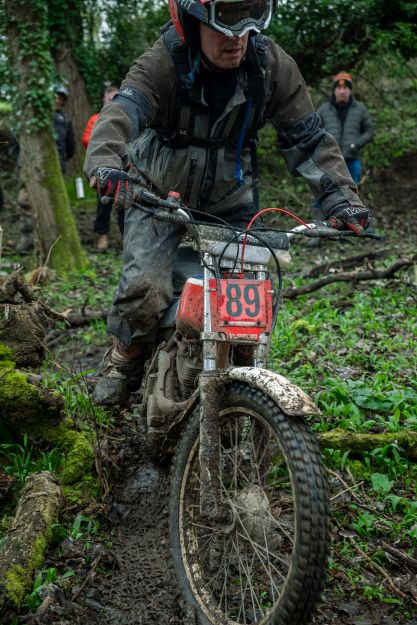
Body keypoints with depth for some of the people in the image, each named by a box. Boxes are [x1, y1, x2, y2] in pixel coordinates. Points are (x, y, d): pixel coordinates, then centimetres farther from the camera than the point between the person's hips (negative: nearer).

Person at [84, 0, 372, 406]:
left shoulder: (273, 66, -14)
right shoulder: (161, 65, -22)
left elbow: (307, 139, -10)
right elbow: (122, 114, -39)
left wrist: (340, 198, -21)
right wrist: (105, 163, -61)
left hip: (231, 201, 3)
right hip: (159, 193, -2)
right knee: (145, 287, -21)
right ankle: (125, 358, 10)